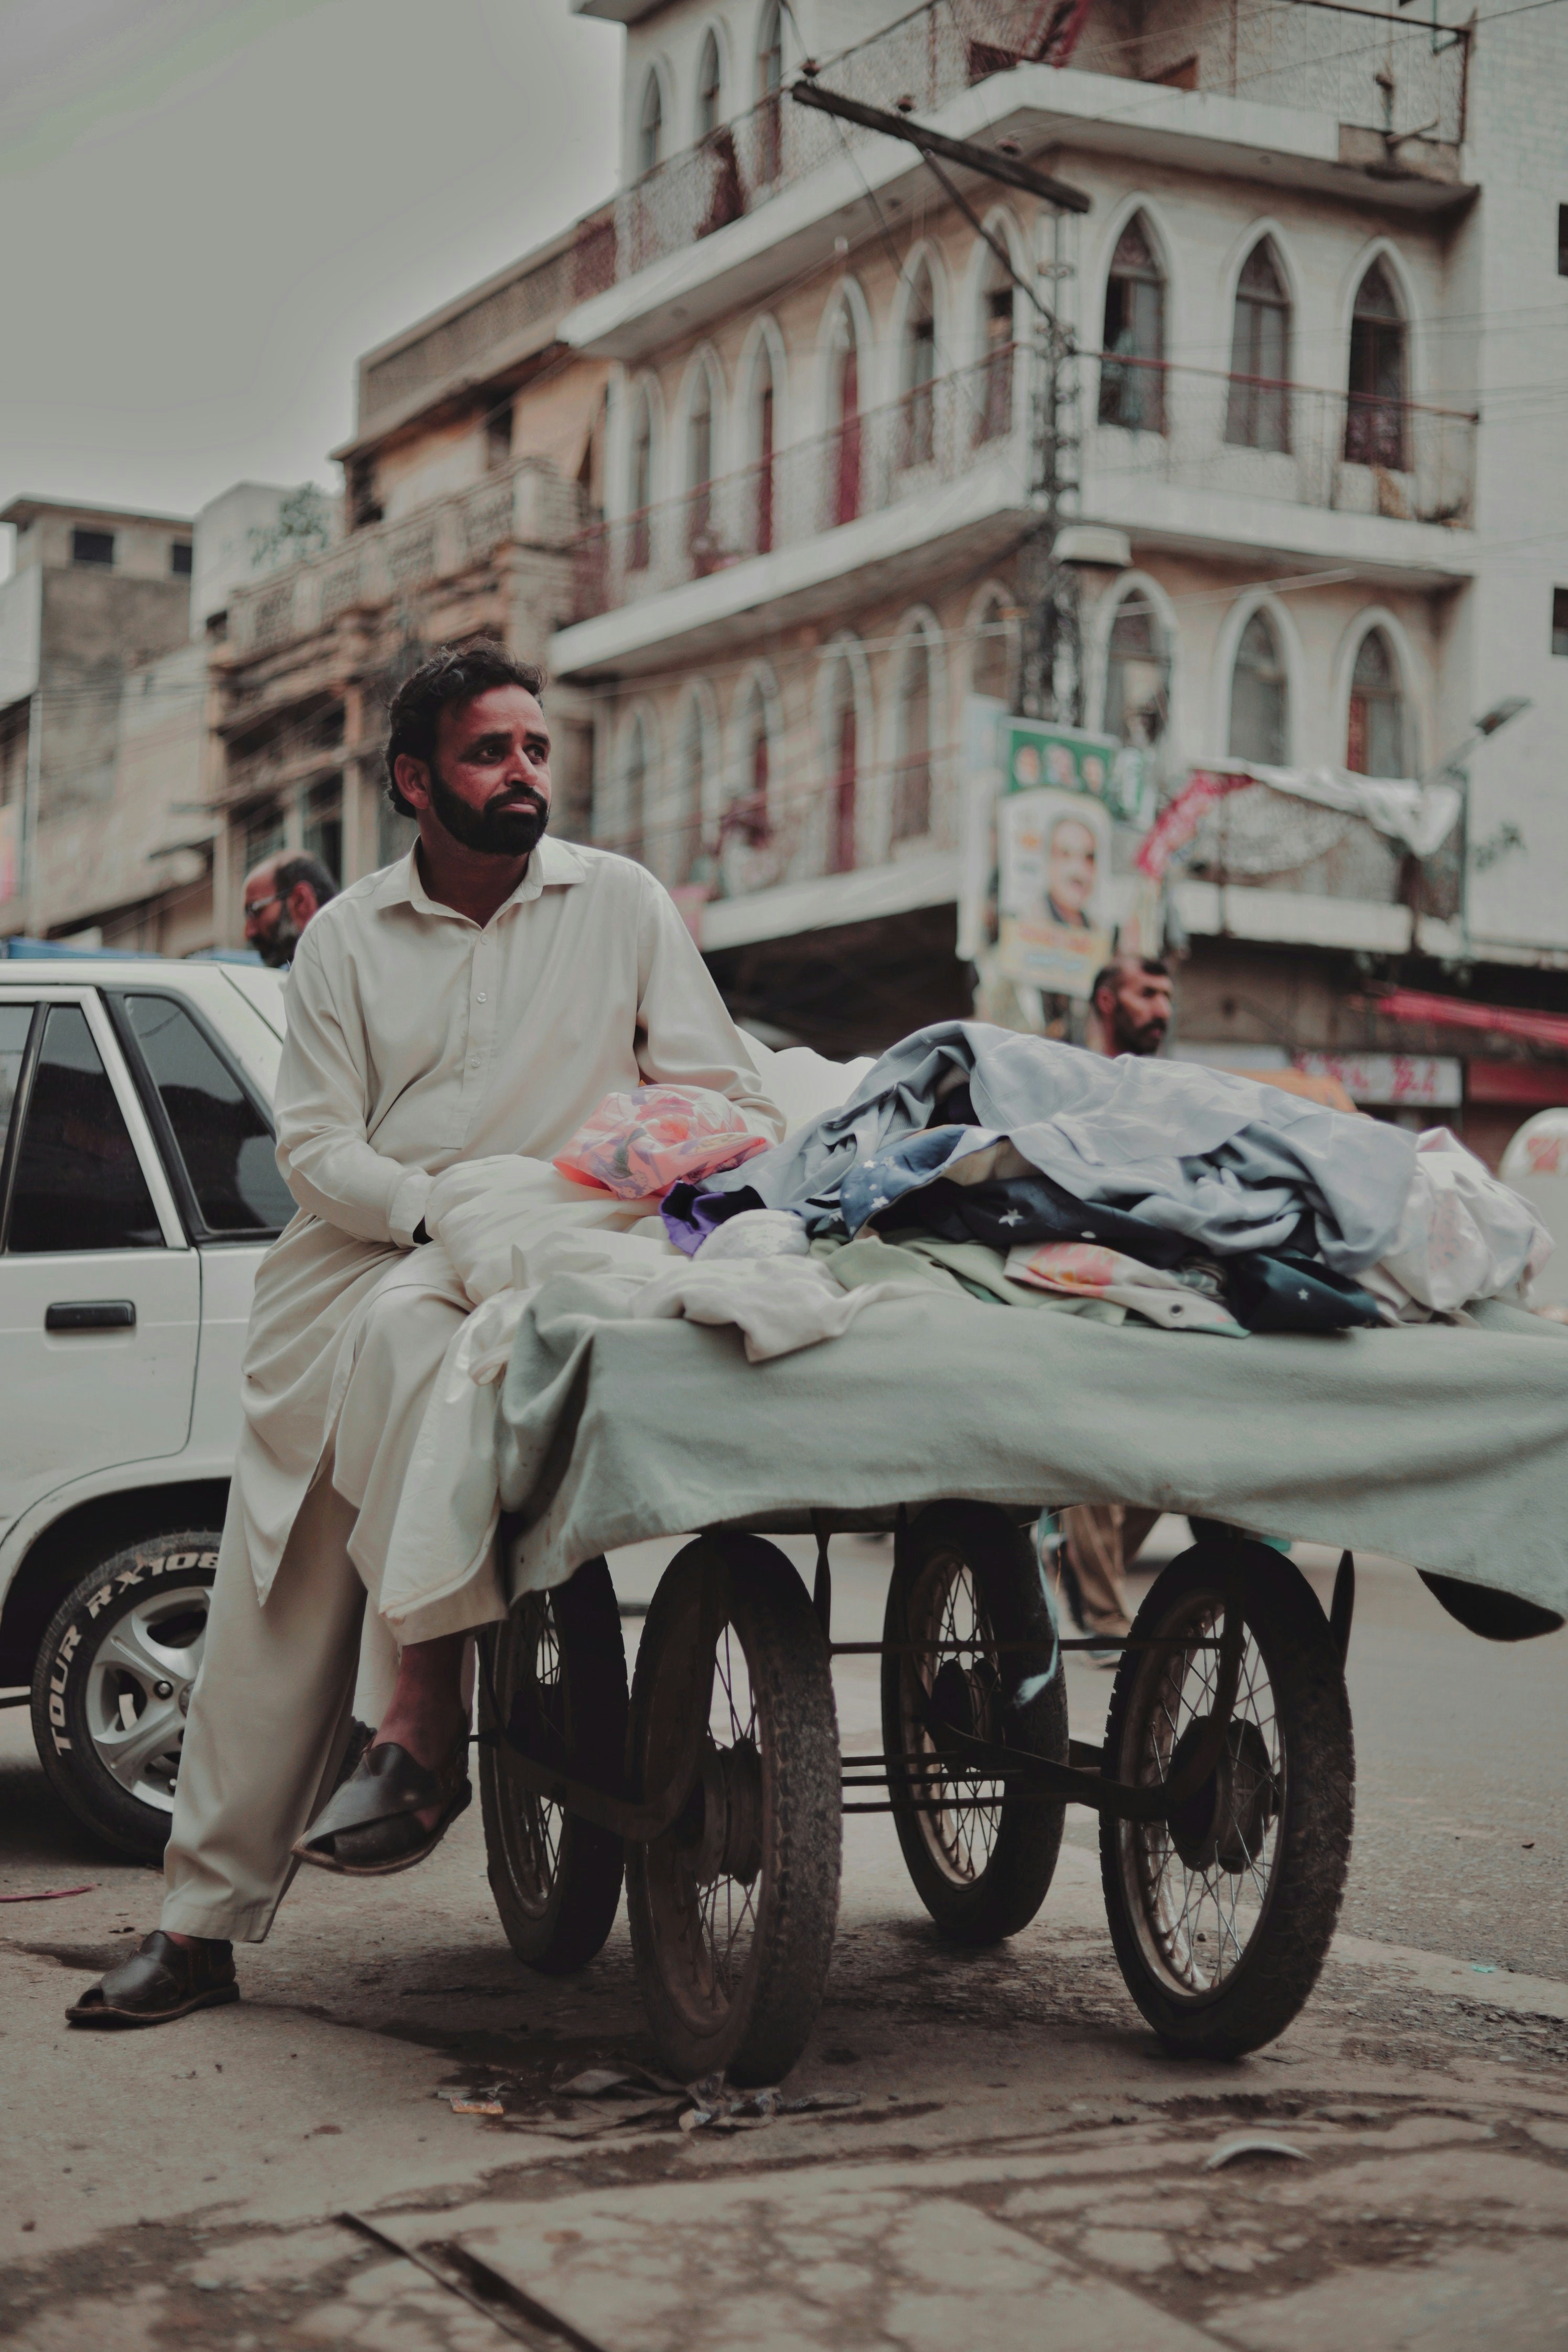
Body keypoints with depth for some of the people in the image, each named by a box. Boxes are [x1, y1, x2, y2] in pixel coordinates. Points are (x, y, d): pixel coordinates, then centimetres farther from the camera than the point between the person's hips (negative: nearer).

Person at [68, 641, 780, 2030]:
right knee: (272, 1596, -4)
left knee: (406, 1331, -38)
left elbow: (734, 1101, 8)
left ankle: (423, 1729, -32)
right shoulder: (348, 938, 10)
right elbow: (316, 1148, 2)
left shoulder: (618, 902, 8)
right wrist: (448, 1203, -16)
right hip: (358, 1261, 3)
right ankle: (203, 1923, 3)